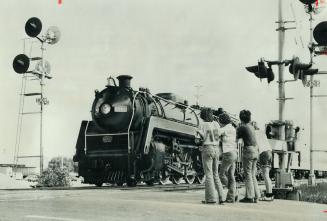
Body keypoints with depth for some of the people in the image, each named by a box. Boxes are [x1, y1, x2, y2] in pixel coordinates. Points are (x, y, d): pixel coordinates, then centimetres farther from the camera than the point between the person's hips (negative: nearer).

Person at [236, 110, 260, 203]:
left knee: (248, 175, -4)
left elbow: (236, 139, -4)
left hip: (248, 150, -8)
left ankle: (249, 196, -5)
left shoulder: (242, 127, -7)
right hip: (255, 150, 8)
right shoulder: (251, 126, 15)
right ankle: (255, 196, 11)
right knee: (253, 175, 11)